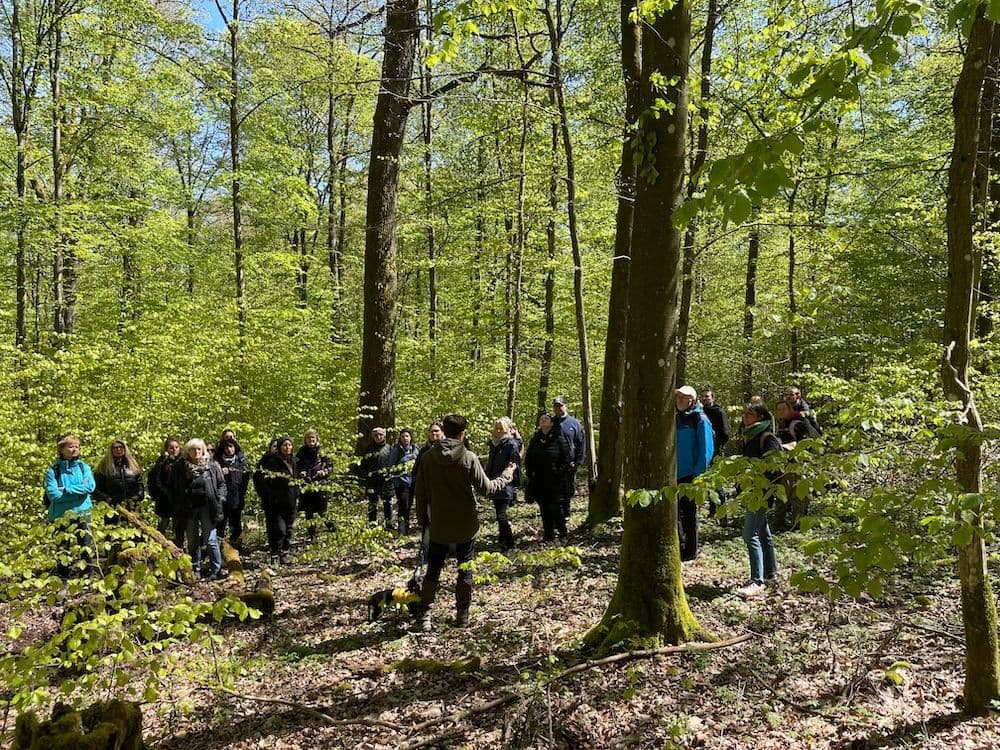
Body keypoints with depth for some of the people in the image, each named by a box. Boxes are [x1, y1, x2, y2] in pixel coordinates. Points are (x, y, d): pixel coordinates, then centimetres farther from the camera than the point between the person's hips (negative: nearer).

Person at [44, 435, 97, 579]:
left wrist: (67, 489, -15)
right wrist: (79, 490, -11)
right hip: (63, 514, -3)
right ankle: (62, 577, 8)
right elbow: (53, 494, -12)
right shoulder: (53, 470, -2)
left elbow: (91, 486, -9)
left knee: (87, 543, 7)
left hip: (83, 512, 3)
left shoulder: (83, 467, 6)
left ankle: (90, 574, 16)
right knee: (64, 545, -2)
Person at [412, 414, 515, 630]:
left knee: (433, 571, 13)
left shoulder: (428, 457, -4)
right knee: (465, 571, 12)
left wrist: (422, 519, 14)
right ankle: (462, 617, 16)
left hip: (438, 526, 2)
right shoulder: (468, 458, -13)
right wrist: (506, 476, 9)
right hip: (465, 526, -2)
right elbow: (485, 488, -7)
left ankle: (424, 616, 10)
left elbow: (421, 493, 1)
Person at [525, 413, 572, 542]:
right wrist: (530, 473, 7)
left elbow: (568, 456, -6)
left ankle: (562, 534, 9)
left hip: (555, 481, -4)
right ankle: (548, 534, 15)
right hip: (539, 482, 5)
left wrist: (559, 472, -11)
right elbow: (528, 458, 18)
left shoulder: (559, 438, -4)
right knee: (544, 508, 7)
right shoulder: (534, 440, 10)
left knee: (556, 507, -4)